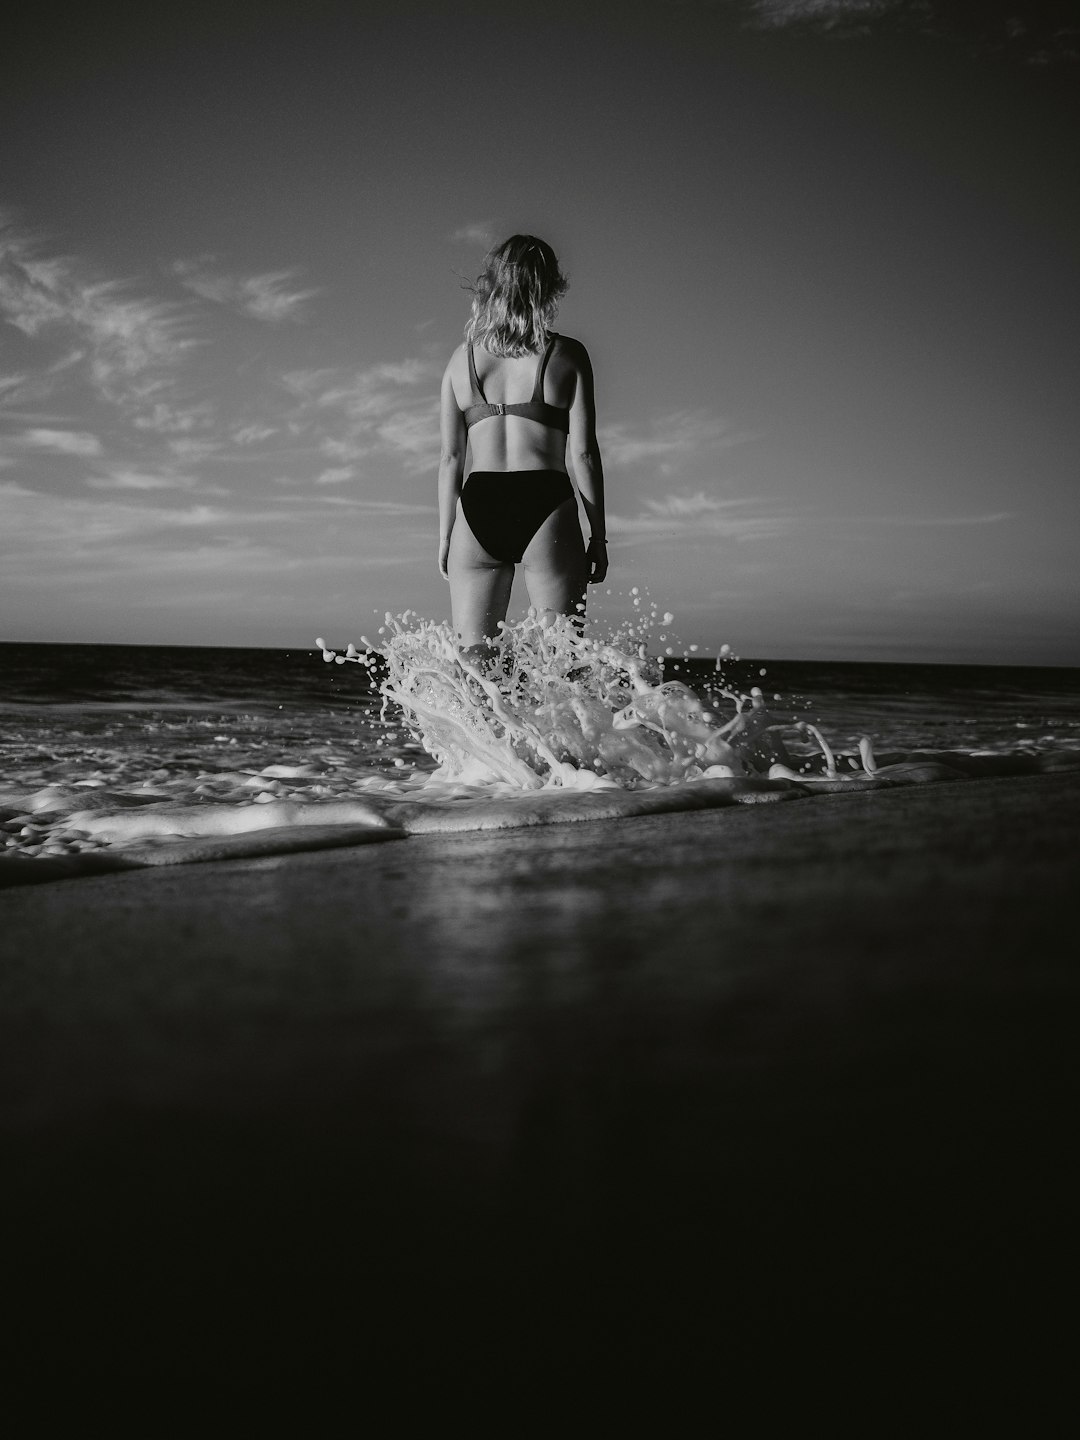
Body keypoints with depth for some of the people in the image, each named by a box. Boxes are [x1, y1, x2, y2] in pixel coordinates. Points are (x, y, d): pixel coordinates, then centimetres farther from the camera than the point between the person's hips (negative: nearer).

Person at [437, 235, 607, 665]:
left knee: (472, 662, 5)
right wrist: (598, 536, 5)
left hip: (477, 511, 3)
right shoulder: (567, 355, 3)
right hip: (546, 509, -2)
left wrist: (445, 535, 14)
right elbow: (583, 452, 0)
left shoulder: (462, 358, 10)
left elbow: (451, 457, 9)